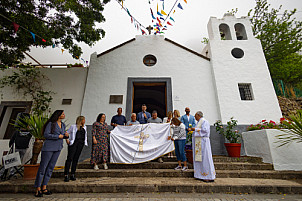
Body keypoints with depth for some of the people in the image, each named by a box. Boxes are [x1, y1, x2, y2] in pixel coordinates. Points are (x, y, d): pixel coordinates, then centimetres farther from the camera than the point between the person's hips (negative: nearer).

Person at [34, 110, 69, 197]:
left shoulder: (62, 124, 10)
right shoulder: (51, 123, -9)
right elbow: (46, 135, -15)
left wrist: (66, 135, -4)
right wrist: (58, 136, -16)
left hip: (58, 148, 6)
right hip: (49, 147, -6)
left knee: (51, 167, 9)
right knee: (43, 167, 1)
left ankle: (44, 188, 19)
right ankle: (38, 189, 11)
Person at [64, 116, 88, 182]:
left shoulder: (84, 127, 17)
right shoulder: (73, 126, 0)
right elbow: (67, 133, 1)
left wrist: (85, 141, 15)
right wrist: (67, 139, -11)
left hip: (81, 144, 5)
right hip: (73, 143, -4)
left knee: (76, 159, 7)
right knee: (69, 158, -7)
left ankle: (72, 175, 15)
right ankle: (66, 175, 0)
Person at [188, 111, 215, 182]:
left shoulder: (204, 121, -11)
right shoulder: (198, 122, 17)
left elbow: (205, 130, -23)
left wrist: (195, 129, -18)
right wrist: (191, 129, 12)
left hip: (203, 142, -10)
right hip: (198, 142, 10)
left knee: (205, 158, -4)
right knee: (199, 158, 12)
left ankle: (210, 177, 6)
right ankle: (202, 175, 22)